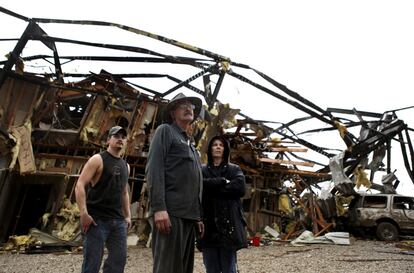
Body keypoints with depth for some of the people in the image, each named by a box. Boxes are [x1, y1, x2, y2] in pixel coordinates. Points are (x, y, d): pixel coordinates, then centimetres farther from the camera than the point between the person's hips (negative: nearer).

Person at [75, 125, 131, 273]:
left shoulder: (125, 165, 16)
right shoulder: (97, 159, -3)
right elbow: (80, 185, -10)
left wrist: (128, 215, 15)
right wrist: (84, 213, -19)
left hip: (118, 221, 6)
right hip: (97, 219, -6)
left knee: (119, 259, 9)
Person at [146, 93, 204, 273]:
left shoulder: (191, 145, 25)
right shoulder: (165, 131, 3)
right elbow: (154, 169, -10)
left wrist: (198, 217, 19)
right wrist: (159, 208, -20)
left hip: (189, 216, 8)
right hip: (170, 213, -8)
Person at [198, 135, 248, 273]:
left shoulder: (234, 169, 13)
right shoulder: (202, 170, 14)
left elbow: (240, 188, -7)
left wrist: (211, 187, -6)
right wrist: (223, 182, -9)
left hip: (228, 221, -1)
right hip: (208, 222, 1)